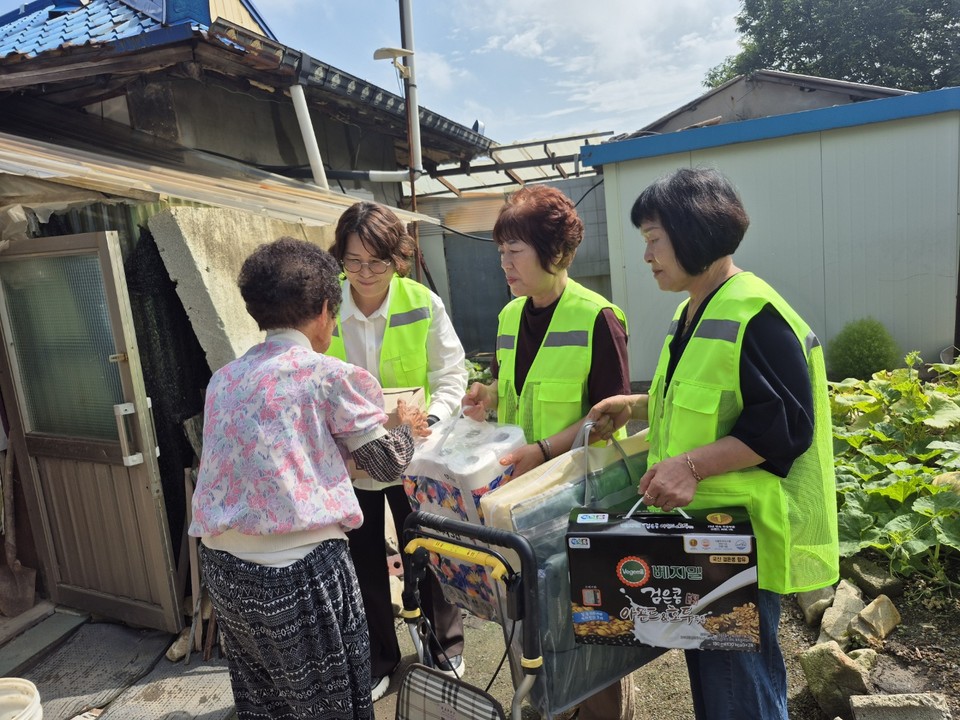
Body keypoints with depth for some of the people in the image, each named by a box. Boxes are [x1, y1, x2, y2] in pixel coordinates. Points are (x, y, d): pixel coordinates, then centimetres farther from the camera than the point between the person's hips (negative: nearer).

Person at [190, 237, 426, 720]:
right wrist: (405, 425, 20)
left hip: (220, 565, 7)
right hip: (298, 571, -6)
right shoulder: (330, 375, -8)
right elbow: (387, 464, 1)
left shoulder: (224, 380, 9)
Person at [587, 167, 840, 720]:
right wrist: (637, 406, 10)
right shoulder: (692, 312, 10)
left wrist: (692, 465, -28)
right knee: (706, 673, 23)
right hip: (697, 528, 9)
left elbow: (786, 425, -22)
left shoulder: (757, 315, -19)